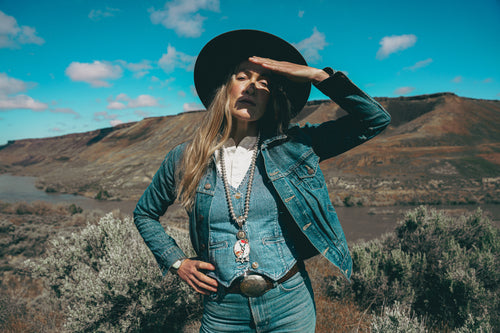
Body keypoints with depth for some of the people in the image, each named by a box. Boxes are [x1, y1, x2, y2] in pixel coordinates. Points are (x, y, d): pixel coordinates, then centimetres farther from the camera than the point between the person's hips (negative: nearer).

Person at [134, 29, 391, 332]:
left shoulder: (293, 147, -7)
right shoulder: (185, 159, -4)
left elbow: (376, 119, -9)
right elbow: (145, 214, 11)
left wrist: (317, 75, -15)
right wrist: (176, 262, 1)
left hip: (290, 306, 1)